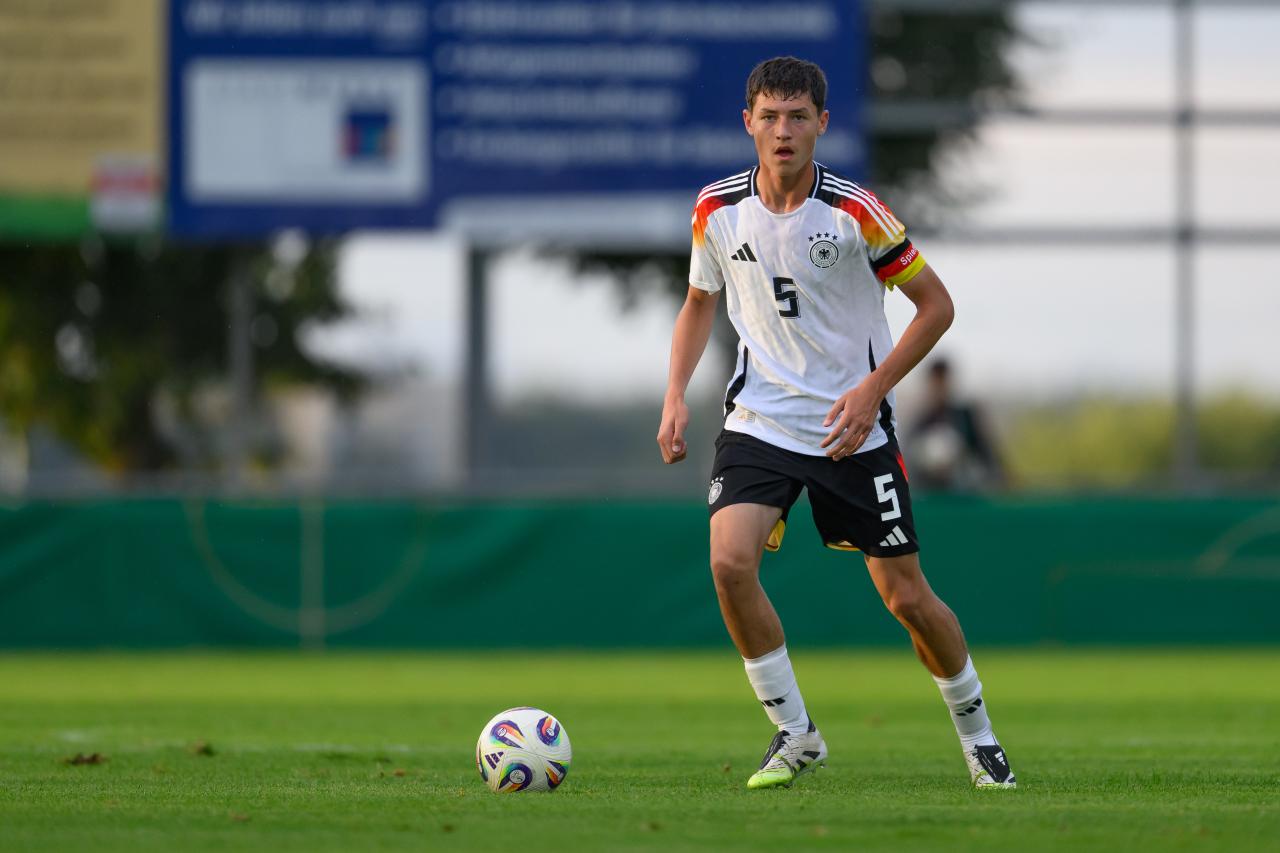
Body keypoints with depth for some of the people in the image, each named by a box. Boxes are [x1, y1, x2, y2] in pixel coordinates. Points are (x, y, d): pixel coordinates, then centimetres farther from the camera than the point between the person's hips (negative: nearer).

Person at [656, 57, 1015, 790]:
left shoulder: (855, 213, -13)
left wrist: (873, 389, -15)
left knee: (908, 597, 2)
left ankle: (976, 731, 27)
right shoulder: (718, 210, -3)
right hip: (759, 421, 2)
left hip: (854, 428, -2)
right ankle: (795, 734, -5)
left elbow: (936, 305, -5)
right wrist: (675, 397, 3)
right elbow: (701, 302, 16)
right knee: (730, 562, -21)